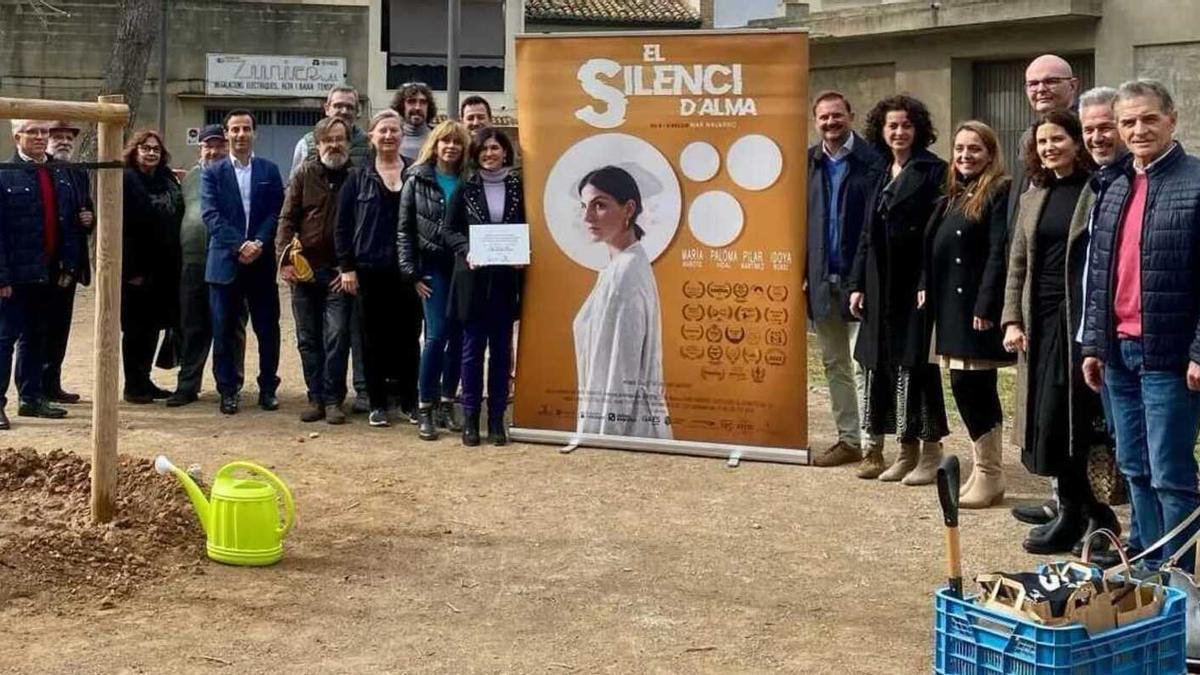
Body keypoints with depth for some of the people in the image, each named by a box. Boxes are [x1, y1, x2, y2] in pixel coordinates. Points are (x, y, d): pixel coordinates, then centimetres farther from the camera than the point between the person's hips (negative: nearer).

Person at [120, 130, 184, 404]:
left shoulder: (168, 180, 11)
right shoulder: (126, 181, -10)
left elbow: (176, 221, 13)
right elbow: (121, 227, -15)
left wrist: (175, 262, 6)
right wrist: (131, 269, -18)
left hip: (164, 267, 6)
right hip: (137, 268, -6)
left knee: (153, 325, 12)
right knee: (136, 327, 2)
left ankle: (144, 380, 23)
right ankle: (133, 386, 11)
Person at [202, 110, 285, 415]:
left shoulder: (269, 171, 9)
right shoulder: (213, 174, 5)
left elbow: (275, 213, 2)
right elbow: (211, 215, -5)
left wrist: (259, 243, -13)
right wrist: (240, 246, -16)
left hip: (262, 262, 1)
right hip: (225, 261, -1)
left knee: (268, 329, 4)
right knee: (224, 330, 2)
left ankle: (268, 388, 15)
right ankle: (228, 390, 11)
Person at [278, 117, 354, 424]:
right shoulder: (305, 175, 5)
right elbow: (287, 219, 3)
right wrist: (285, 259, -8)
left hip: (339, 272, -3)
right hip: (304, 269, 3)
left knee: (337, 337, -5)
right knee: (308, 339, 8)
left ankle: (333, 400, 3)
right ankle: (315, 398, 17)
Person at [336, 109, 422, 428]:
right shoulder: (358, 177, 5)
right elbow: (343, 225, 3)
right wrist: (346, 267, -4)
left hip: (407, 270, 0)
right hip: (369, 270, 0)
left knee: (409, 336, 5)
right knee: (374, 338, 5)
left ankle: (410, 401, 16)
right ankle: (377, 404, 14)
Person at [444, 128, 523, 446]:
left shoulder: (518, 187, 5)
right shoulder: (465, 189, 3)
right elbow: (451, 229, 4)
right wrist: (467, 251, -13)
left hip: (506, 278, 1)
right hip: (473, 277, -1)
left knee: (502, 349, 5)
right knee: (472, 348, 3)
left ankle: (497, 419, 12)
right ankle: (470, 419, 10)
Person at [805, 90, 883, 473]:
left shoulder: (871, 161, -7)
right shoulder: (810, 163, 9)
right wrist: (802, 272, 4)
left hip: (860, 278, -6)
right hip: (822, 279, 6)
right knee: (834, 364, 12)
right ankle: (848, 439, 23)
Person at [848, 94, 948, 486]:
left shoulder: (933, 171, -5)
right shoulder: (882, 174, 15)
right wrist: (858, 284, 11)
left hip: (917, 284, -7)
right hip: (882, 288, 7)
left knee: (917, 365, -3)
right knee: (886, 365, 8)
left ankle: (930, 452, 9)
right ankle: (907, 451, 19)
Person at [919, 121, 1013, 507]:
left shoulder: (1000, 193, -9)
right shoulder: (954, 196, 17)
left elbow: (999, 255, -16)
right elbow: (934, 249, 20)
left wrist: (985, 307, -20)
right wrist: (925, 287, 9)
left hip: (977, 307, -8)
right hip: (951, 306, 8)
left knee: (971, 386, -7)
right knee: (972, 388, 10)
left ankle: (989, 475, 3)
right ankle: (983, 470, 17)